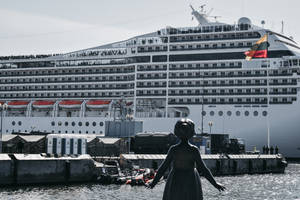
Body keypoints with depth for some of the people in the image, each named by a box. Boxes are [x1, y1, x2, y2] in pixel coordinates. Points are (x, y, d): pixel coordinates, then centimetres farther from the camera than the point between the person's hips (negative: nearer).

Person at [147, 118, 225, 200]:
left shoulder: (173, 149, -9)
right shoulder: (194, 150, -12)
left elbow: (163, 167, -5)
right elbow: (203, 169, -11)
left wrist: (154, 182, 8)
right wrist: (215, 183, -1)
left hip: (176, 182, 1)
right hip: (191, 184, -1)